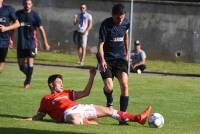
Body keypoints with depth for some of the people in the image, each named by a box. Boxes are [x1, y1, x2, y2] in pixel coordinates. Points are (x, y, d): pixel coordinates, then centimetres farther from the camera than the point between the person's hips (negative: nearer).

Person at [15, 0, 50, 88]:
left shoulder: (34, 15, -5)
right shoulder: (18, 14, 1)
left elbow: (41, 29, -1)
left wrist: (45, 42, -1)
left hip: (31, 42, -3)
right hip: (21, 42, 3)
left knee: (30, 61, -8)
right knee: (21, 63, 5)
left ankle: (28, 82, 3)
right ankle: (28, 76, 33)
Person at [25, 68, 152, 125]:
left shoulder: (66, 93, 31)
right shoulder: (46, 99, 17)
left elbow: (85, 93, 29)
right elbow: (39, 116, 15)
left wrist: (92, 77, 20)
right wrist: (27, 120, -4)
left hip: (80, 108, 7)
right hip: (68, 112, -7)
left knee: (109, 111, 7)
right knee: (75, 120, -50)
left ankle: (138, 118, 9)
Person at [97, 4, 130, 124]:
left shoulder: (126, 23, -1)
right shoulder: (106, 25, -15)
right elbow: (101, 44, -16)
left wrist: (127, 53, 23)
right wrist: (102, 60, -30)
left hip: (120, 57, 3)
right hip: (107, 58, -3)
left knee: (124, 83, -17)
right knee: (108, 87, -17)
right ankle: (110, 103, 20)